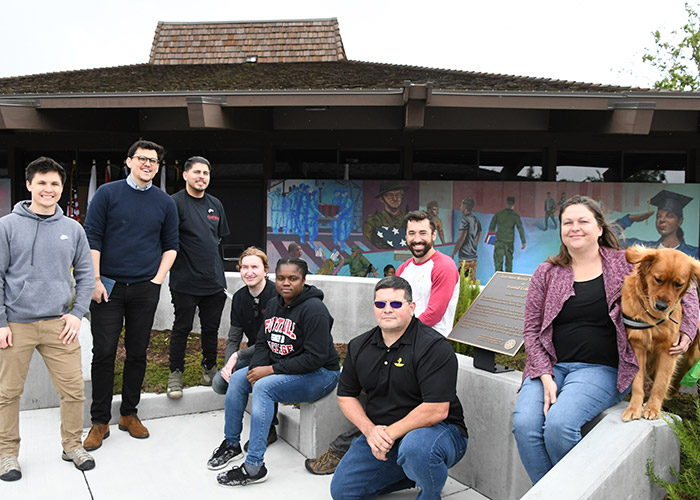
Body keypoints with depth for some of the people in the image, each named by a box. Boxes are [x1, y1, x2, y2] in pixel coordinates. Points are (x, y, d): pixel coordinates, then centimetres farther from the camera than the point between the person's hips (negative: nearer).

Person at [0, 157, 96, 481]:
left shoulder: (73, 229, 7)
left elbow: (85, 275, 11)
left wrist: (77, 313, 0)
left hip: (59, 323, 2)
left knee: (73, 389, 3)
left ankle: (72, 445, 21)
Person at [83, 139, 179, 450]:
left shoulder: (165, 202, 8)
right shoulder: (108, 193, 1)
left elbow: (170, 246, 11)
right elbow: (92, 237, -1)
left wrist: (157, 280, 0)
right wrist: (95, 280, -8)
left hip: (145, 289, 2)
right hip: (108, 286, -2)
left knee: (137, 352, 8)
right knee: (104, 352, -1)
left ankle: (129, 414, 23)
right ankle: (100, 421, 11)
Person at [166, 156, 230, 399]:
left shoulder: (215, 204, 12)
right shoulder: (175, 203, -7)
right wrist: (186, 256, -7)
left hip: (214, 280, 5)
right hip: (185, 281, -5)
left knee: (211, 328, 13)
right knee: (182, 328, 3)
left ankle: (209, 370, 28)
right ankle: (175, 374, 17)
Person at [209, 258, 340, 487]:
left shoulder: (313, 309, -21)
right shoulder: (273, 305, 6)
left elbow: (314, 358, -26)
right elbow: (262, 343, 10)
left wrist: (271, 370, -23)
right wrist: (256, 369, -12)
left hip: (319, 374, -8)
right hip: (280, 367, 9)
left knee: (263, 387, -28)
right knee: (237, 378, -5)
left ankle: (254, 467, -23)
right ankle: (231, 444, 11)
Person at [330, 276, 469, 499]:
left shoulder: (434, 346, -18)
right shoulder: (359, 346, 3)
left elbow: (437, 410, -25)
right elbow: (346, 395, 7)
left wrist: (390, 433, -21)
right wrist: (370, 430, -10)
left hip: (434, 430, -6)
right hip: (378, 434, 6)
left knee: (415, 446, -39)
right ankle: (410, 475, 18)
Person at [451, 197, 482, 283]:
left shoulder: (465, 219, -12)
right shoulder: (476, 220, 13)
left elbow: (461, 238, -16)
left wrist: (453, 254, -9)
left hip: (465, 258, -9)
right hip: (474, 257, 9)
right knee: (473, 281, 12)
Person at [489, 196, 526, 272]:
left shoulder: (498, 214, -1)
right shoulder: (516, 216, -3)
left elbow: (491, 227, 4)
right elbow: (520, 229, -4)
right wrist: (523, 242, -1)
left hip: (499, 240, -1)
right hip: (509, 241, 1)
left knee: (498, 259, -1)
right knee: (509, 259, 17)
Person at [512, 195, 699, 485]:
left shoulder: (625, 264, 5)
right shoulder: (547, 273, 8)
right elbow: (531, 330, 6)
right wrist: (546, 376, -7)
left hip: (602, 368, -2)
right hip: (551, 365, 3)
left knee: (559, 423, -28)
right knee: (524, 423, -24)